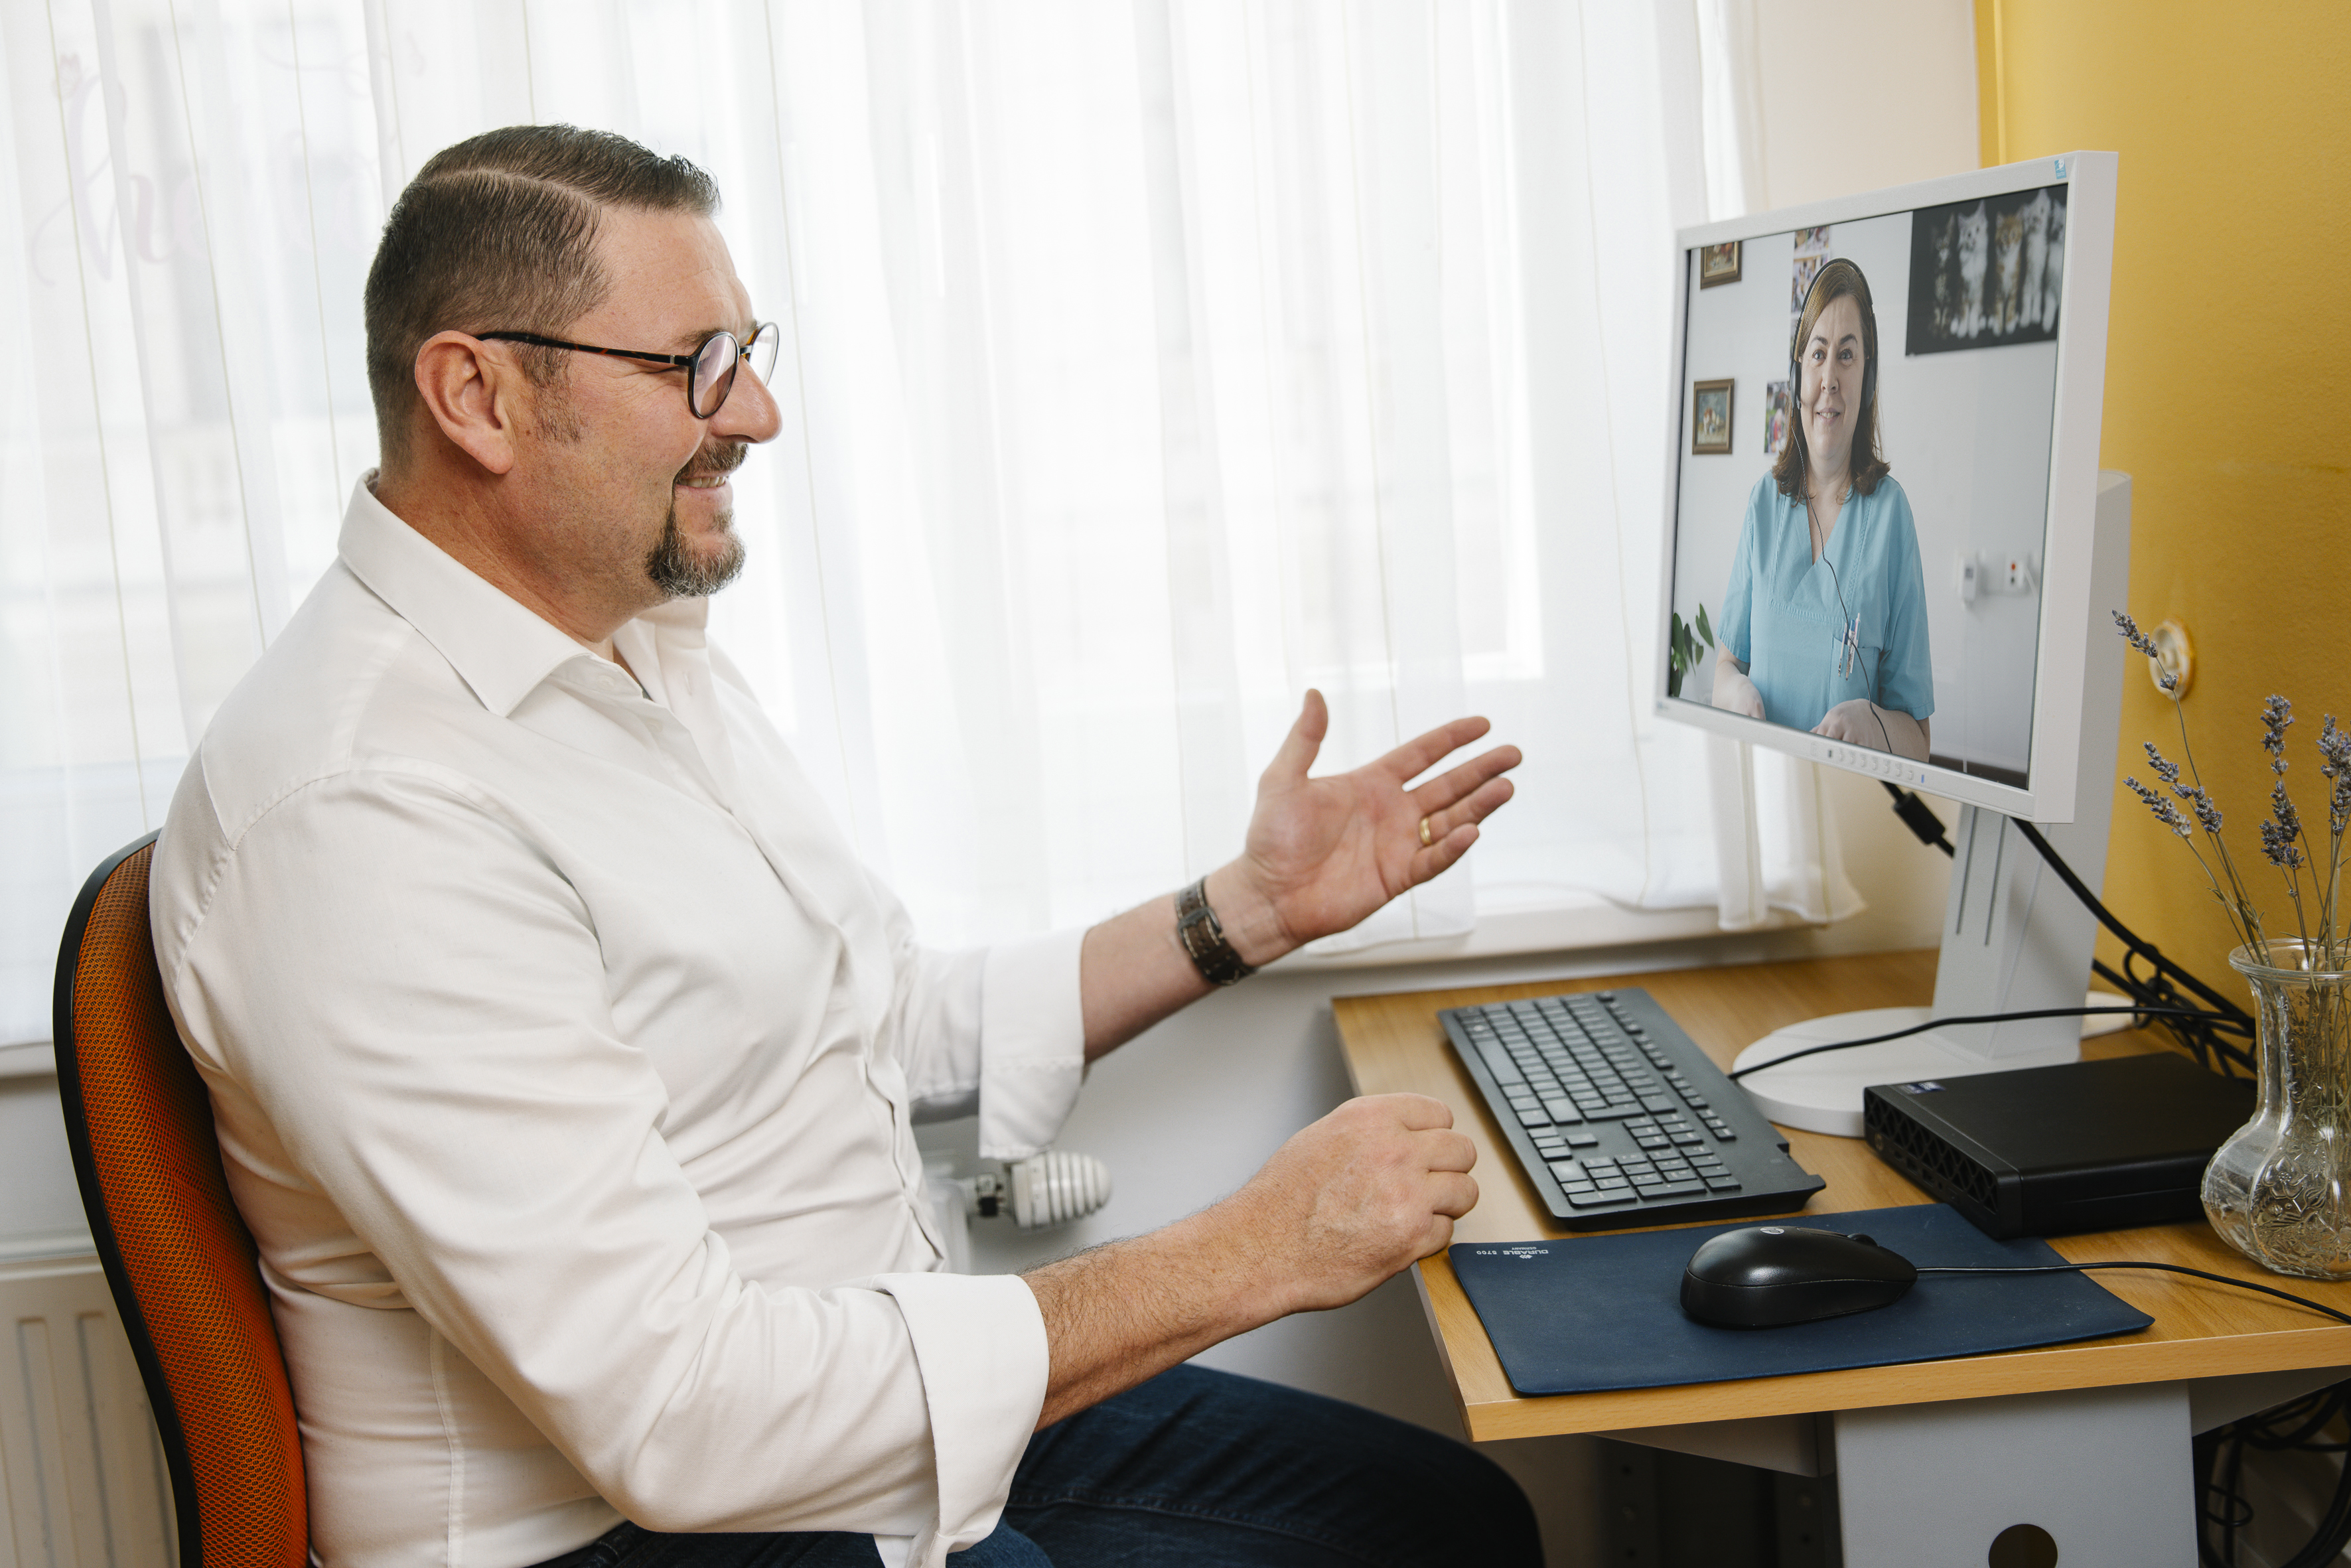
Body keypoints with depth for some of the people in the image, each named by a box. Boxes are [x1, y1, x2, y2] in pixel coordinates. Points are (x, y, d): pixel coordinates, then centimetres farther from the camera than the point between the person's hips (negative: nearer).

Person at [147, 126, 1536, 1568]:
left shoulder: (649, 648, 7)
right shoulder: (360, 812, -24)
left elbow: (900, 1023, 16)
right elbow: (672, 1413, -28)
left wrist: (1251, 910, 6)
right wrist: (1248, 1257, -25)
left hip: (882, 1386, 9)